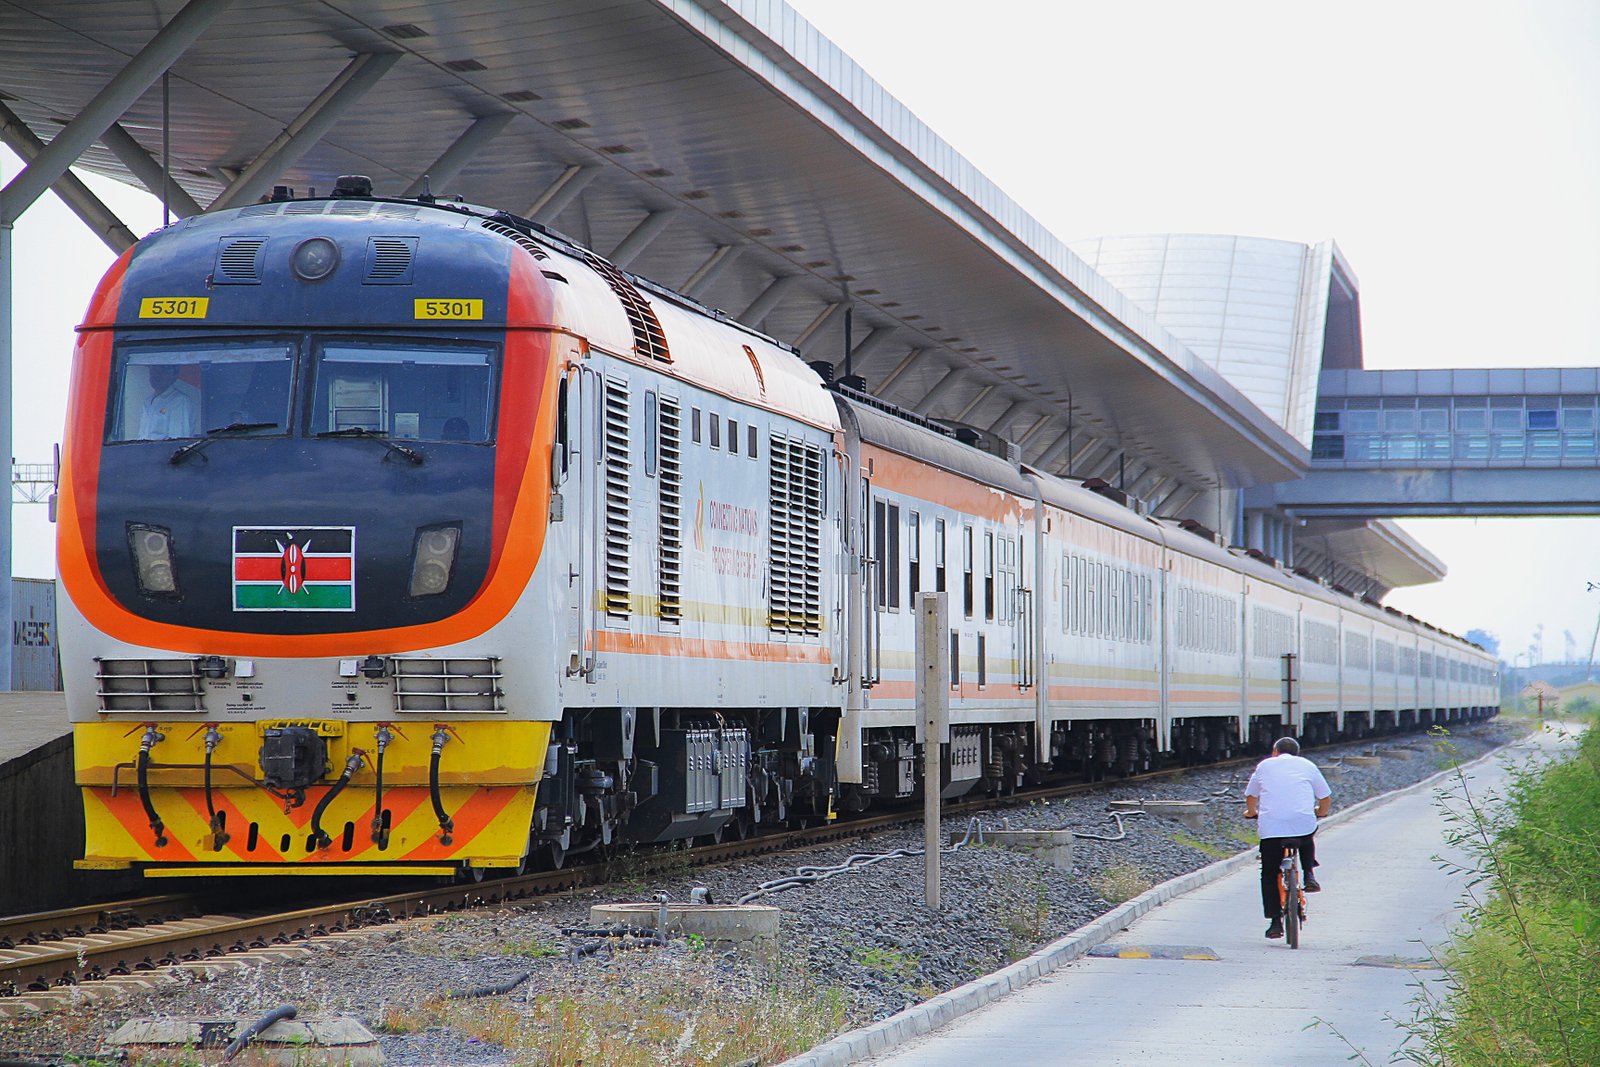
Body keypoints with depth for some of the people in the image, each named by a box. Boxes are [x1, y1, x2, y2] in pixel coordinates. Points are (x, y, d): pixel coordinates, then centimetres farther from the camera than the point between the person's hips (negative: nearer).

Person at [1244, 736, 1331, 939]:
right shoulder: (1307, 765, 19)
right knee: (1307, 838, 37)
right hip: (1304, 822, 1)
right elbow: (1326, 798, 22)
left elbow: (1250, 797, 30)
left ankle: (1275, 922, 3)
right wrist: (1320, 813, 43)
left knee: (1269, 875, 11)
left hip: (1270, 828, -1)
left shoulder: (1264, 765, 20)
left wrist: (1251, 812, 51)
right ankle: (1309, 875, 16)